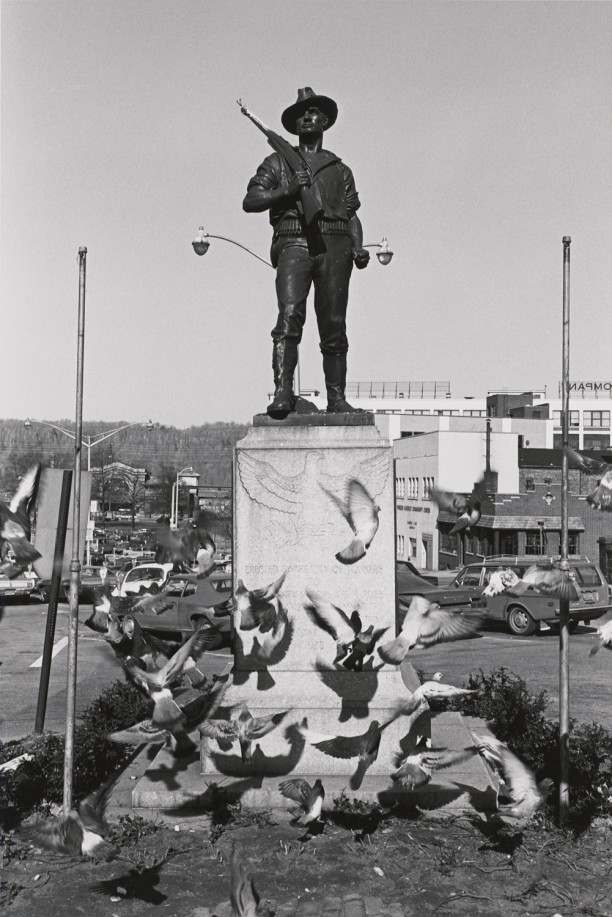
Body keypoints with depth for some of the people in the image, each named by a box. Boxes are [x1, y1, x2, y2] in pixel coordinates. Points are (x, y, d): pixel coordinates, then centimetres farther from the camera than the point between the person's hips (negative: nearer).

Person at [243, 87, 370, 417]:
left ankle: (337, 399, 0)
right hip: (294, 244, -2)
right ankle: (283, 393, -26)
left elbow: (352, 213, 19)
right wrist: (288, 190, -5)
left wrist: (358, 247, 1)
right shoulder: (278, 161, 20)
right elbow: (249, 201, 9)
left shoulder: (339, 169, 26)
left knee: (334, 327, -4)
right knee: (289, 317, -20)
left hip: (333, 245, 2)